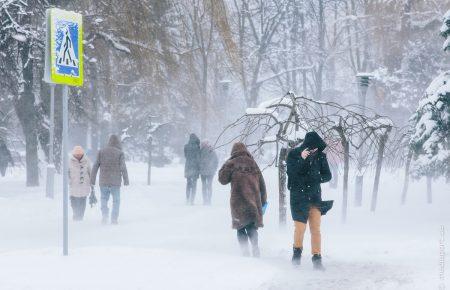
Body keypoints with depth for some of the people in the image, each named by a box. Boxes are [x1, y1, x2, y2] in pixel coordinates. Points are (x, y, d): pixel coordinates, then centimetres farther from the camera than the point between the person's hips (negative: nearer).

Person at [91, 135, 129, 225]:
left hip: (103, 181, 2)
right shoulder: (120, 153, -5)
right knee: (116, 200, 11)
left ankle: (105, 215, -5)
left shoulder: (101, 152, 3)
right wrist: (126, 180, -1)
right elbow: (123, 167, -8)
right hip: (115, 182, -2)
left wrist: (93, 179, 8)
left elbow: (95, 166, 2)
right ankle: (114, 219, 6)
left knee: (104, 198, 16)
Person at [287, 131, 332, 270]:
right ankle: (297, 253, 19)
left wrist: (315, 179, -15)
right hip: (298, 196, -2)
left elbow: (327, 175, 5)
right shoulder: (293, 154, -6)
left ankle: (317, 258, 0)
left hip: (315, 196, 2)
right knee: (300, 228, -3)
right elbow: (290, 172, -16)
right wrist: (301, 159, -27)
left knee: (316, 229, -3)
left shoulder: (320, 156, 1)